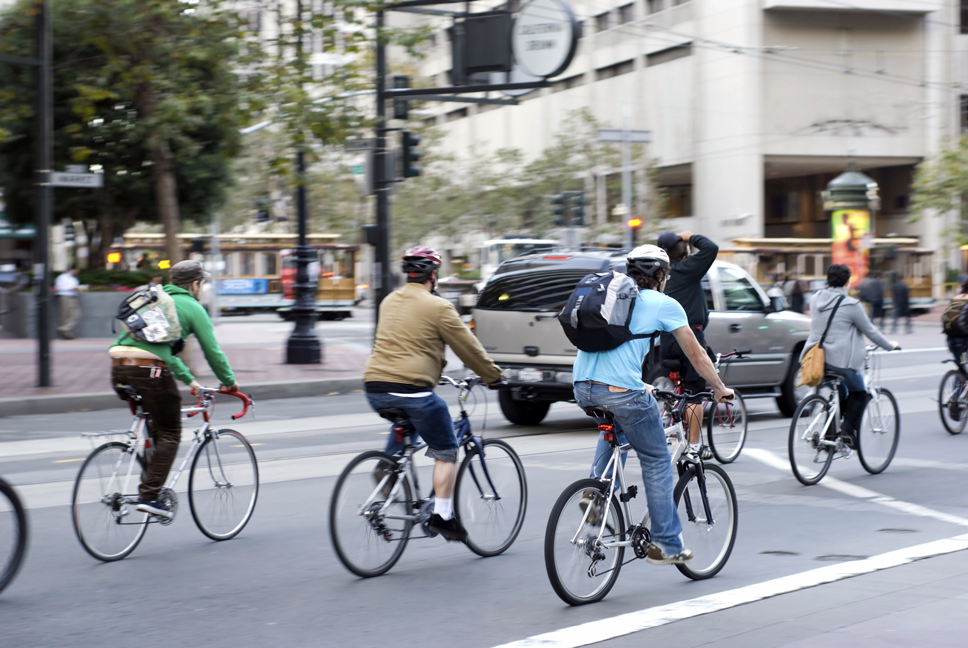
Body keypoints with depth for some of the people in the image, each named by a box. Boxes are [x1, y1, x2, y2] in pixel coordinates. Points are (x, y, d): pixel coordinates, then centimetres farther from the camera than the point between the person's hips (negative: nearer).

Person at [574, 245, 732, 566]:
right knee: (657, 462, 11)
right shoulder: (664, 304, 10)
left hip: (583, 388, 6)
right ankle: (666, 545, 12)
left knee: (615, 425, 38)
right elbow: (696, 354, 16)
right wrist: (720, 389, 31)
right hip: (621, 390, -6)